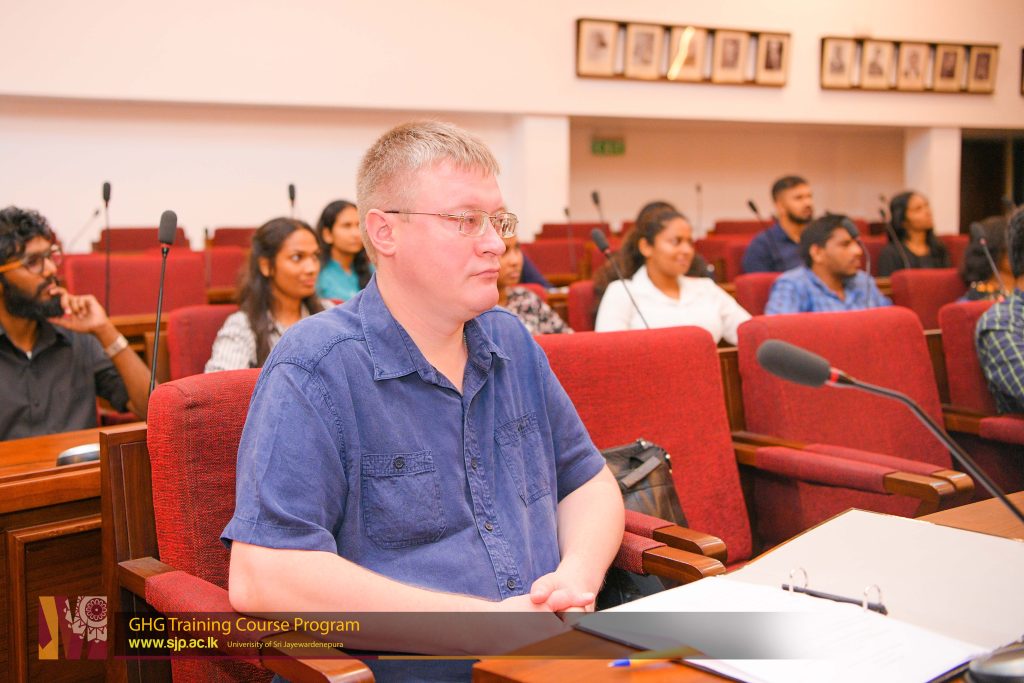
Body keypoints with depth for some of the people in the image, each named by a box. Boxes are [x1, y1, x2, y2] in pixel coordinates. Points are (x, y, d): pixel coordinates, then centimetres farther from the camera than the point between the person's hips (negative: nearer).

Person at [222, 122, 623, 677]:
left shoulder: (510, 343, 12)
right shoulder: (314, 370, -12)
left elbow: (588, 481, 20)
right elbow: (260, 577, -21)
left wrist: (577, 577, -4)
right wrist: (486, 622, -20)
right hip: (398, 672, -5)